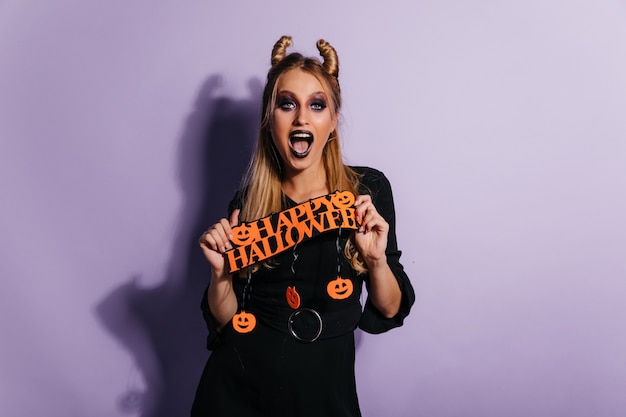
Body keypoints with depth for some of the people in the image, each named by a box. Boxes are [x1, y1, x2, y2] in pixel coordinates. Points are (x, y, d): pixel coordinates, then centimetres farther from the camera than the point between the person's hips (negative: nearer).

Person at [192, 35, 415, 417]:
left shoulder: (369, 188, -7)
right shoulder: (247, 201, -4)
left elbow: (390, 312, -2)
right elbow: (224, 322, 0)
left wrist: (377, 260, -18)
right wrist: (220, 273, -16)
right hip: (239, 385, 1)